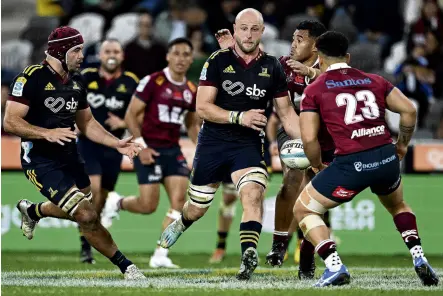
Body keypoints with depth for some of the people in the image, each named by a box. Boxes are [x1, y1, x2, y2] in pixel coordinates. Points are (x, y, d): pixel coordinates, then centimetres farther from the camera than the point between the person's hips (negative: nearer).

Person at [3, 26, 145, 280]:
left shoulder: (76, 82, 8)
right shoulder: (32, 78, -17)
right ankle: (127, 267, -5)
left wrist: (117, 143, 4)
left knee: (78, 210, 22)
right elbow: (11, 122, -20)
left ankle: (32, 211, 48)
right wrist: (47, 133, -33)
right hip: (41, 161, -8)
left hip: (69, 157, 8)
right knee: (87, 216, -16)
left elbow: (87, 123, 18)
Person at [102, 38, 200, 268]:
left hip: (173, 150, 6)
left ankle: (160, 256, -4)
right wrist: (141, 146, -16)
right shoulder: (152, 82, -10)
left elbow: (192, 124, 23)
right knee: (148, 205, -7)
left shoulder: (191, 91, 9)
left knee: (179, 201, -9)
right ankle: (117, 203, 26)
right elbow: (131, 115, -8)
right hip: (150, 150, -6)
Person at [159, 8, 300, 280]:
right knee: (197, 208, 14)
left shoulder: (272, 67, 0)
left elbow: (286, 112, 5)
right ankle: (180, 225, 48)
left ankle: (249, 255, -35)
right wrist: (240, 117, -24)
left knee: (253, 194, -27)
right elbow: (203, 107, -11)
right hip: (213, 142, 0)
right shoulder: (218, 61, -6)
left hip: (249, 145, 0)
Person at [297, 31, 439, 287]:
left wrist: (317, 166, 16)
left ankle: (335, 267, -2)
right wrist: (402, 145, 23)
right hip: (387, 158, 5)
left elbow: (309, 138, -1)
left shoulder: (314, 90, 6)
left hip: (352, 163, -4)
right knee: (398, 206, 36)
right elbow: (409, 110, 9)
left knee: (304, 210, 15)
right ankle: (419, 258, 17)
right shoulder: (374, 81, 16)